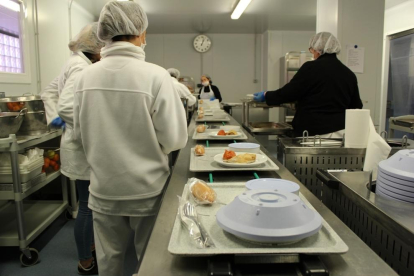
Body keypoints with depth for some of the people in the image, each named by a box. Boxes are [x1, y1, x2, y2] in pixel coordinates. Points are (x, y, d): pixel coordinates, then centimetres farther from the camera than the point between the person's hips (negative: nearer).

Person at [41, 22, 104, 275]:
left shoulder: (80, 64, 12)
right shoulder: (82, 67, -18)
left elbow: (49, 92, 18)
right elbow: (67, 107, -29)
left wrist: (54, 117, 8)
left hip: (88, 147, 10)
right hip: (85, 149, -10)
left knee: (91, 204, 21)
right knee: (88, 206, 4)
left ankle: (91, 247, 40)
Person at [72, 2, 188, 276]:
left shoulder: (86, 76, -5)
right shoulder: (155, 75, -17)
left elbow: (81, 133, 5)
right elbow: (175, 139, -16)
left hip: (104, 189, 4)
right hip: (146, 189, -3)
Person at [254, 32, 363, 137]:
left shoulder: (311, 68, -8)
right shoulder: (349, 74, 6)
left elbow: (288, 93, -5)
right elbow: (357, 106, 13)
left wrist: (266, 95, 10)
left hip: (314, 132, -5)